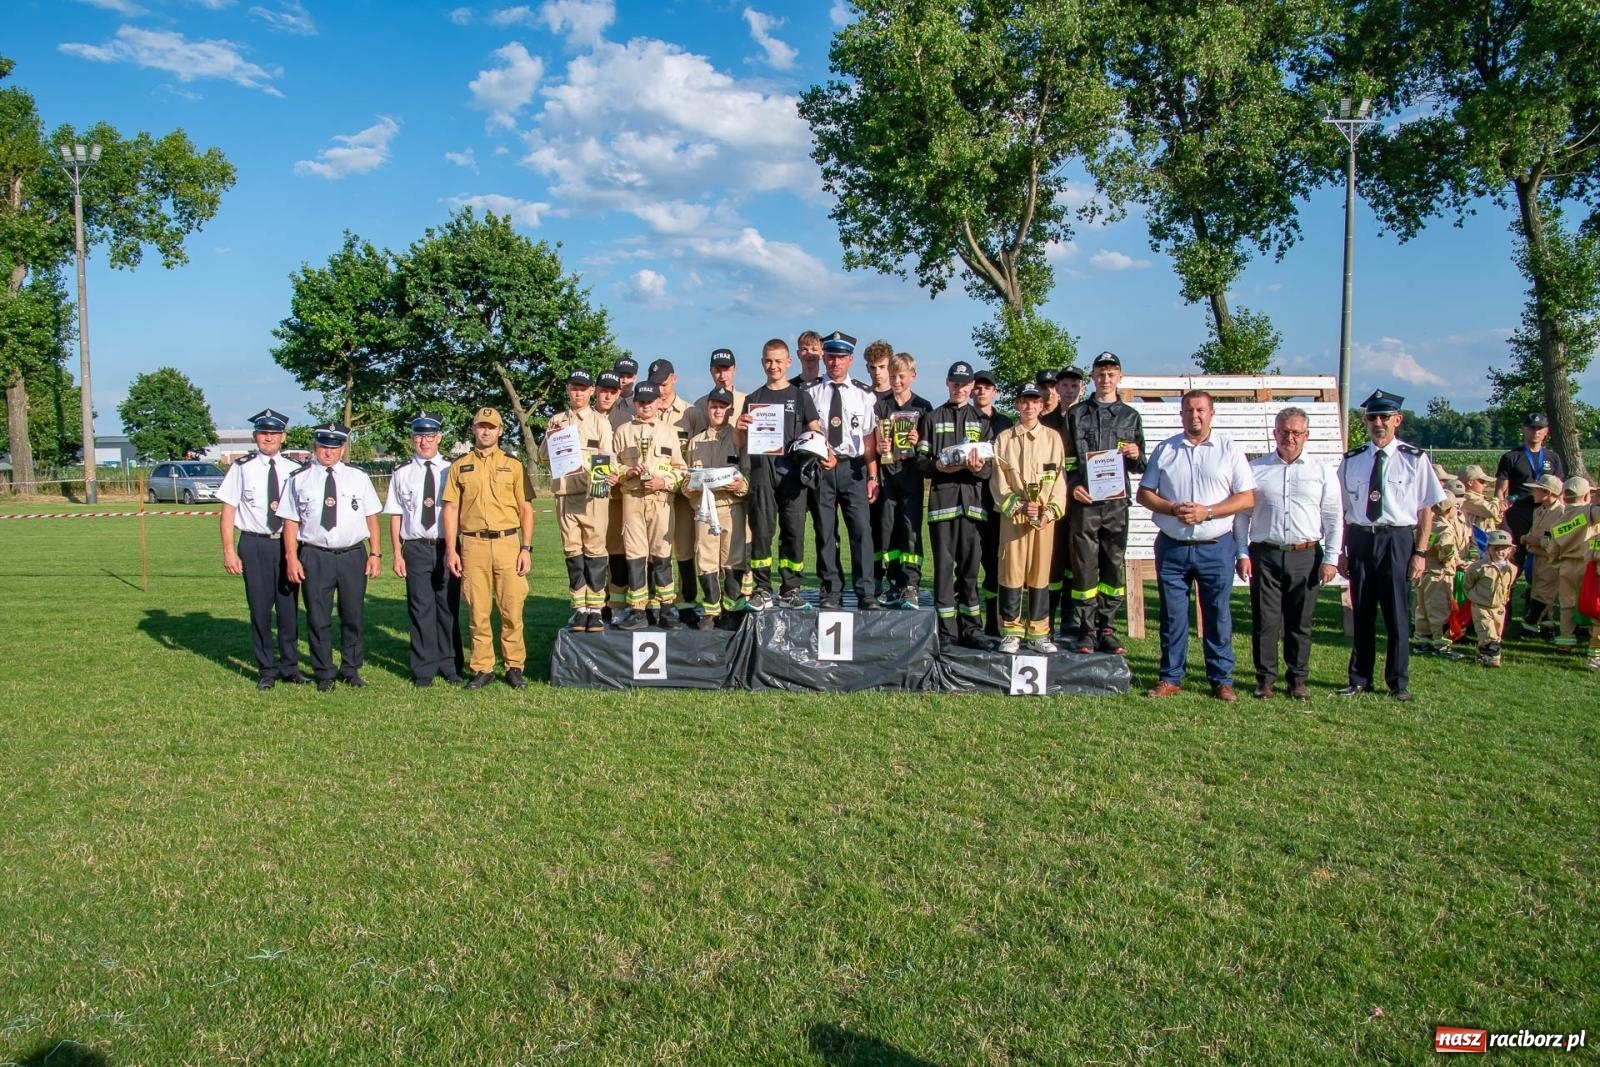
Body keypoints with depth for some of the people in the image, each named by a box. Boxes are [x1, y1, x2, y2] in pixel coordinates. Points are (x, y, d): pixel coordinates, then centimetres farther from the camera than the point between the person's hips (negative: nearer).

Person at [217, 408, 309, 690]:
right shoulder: (242, 468, -1)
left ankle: (290, 667, 22)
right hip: (254, 545, -1)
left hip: (288, 543, 1)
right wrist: (229, 551, -6)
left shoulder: (294, 470, 3)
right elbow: (228, 511, 0)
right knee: (260, 609, 5)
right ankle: (266, 670, 19)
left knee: (289, 608, 8)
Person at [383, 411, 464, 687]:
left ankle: (450, 667, 21)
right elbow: (395, 516, 5)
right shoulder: (402, 474, 5)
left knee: (449, 608, 7)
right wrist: (397, 554, 1)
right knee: (421, 610, 3)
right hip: (415, 549, 0)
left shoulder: (452, 470, 3)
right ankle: (423, 670, 14)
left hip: (447, 547, 0)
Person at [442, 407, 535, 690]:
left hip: (507, 542, 0)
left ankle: (514, 666, 11)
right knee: (478, 611, 4)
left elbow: (525, 509, 7)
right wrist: (451, 550, 0)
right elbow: (451, 508, 8)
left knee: (512, 609, 0)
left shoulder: (513, 465, 10)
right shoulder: (460, 465, 10)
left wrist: (526, 548, -1)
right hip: (473, 545, 1)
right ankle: (482, 668, 13)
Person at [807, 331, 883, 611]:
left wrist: (873, 476, 0)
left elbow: (869, 438, 4)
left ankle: (865, 593, -2)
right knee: (825, 531, 5)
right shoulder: (811, 393, 4)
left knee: (861, 529, -7)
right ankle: (831, 592, 13)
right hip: (821, 468, 0)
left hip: (853, 468, 0)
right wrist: (818, 456, -13)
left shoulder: (863, 394, 6)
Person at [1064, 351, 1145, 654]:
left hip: (1117, 502, 2)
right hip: (1084, 501, -2)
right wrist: (1072, 485, -6)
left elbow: (1139, 468, 15)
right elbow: (1064, 458, 9)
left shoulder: (1131, 417, 14)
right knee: (1085, 567, -1)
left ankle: (1106, 629, 13)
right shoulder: (1076, 414, 10)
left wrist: (1136, 457, -7)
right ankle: (1086, 631, 7)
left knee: (1114, 567, 4)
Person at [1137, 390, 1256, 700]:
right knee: (1172, 616, 6)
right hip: (1172, 547, 2)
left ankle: (1222, 680, 13)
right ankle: (1171, 677, 16)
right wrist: (1172, 509, -11)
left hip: (1216, 547, -1)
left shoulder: (1230, 450, 3)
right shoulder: (1165, 450, 8)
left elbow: (1247, 498, -2)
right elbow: (1144, 493, 8)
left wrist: (1207, 512, -14)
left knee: (1218, 615, 4)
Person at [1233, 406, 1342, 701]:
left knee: (1300, 622, 8)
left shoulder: (1322, 471, 7)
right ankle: (1265, 679, 12)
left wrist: (1330, 558, 1)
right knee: (1265, 621, 1)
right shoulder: (1256, 470, 6)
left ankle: (1298, 680, 18)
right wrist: (1242, 554, -1)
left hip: (1306, 556, 1)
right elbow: (1242, 514, 6)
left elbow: (1334, 518, 7)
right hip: (1265, 555, -1)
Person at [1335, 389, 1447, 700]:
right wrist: (1341, 552, 5)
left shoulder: (1414, 459, -2)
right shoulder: (1351, 460, 7)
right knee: (1362, 613, 11)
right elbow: (1343, 511, 9)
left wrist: (1420, 553, -7)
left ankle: (1398, 682, 19)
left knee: (1396, 614, 4)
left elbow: (1426, 510, -1)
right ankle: (1360, 679, 22)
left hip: (1397, 540, -3)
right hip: (1360, 540, 3)